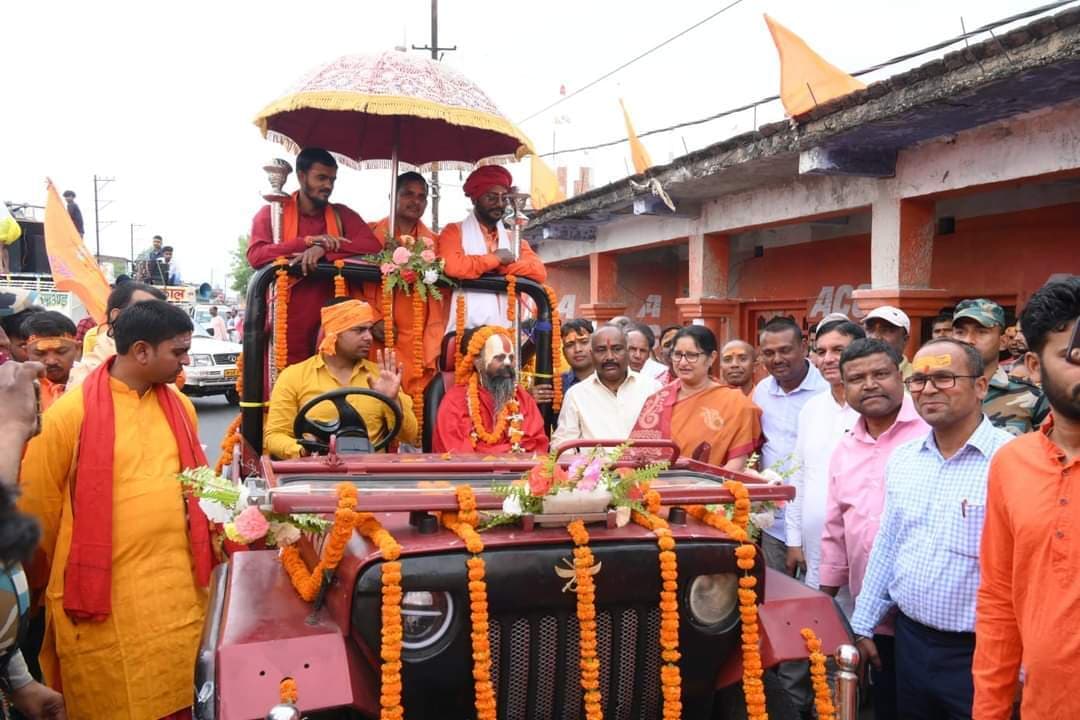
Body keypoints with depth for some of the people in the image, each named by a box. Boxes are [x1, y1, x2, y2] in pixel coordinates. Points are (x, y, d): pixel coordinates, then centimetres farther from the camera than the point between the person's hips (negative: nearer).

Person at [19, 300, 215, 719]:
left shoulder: (180, 405, 7)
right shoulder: (69, 413, -9)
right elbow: (37, 508, 0)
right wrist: (68, 578, 10)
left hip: (181, 588, 4)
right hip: (104, 599, -4)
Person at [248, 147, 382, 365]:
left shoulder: (341, 214, 11)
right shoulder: (272, 212, 5)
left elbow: (373, 246, -4)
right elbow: (255, 255, -11)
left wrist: (325, 249, -17)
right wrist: (309, 241, -14)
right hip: (285, 325, -2)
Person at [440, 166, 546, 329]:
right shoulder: (454, 232, 5)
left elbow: (539, 272, 4)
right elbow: (453, 266, -16)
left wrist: (500, 267, -7)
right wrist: (496, 258, -4)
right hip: (465, 328, -4)